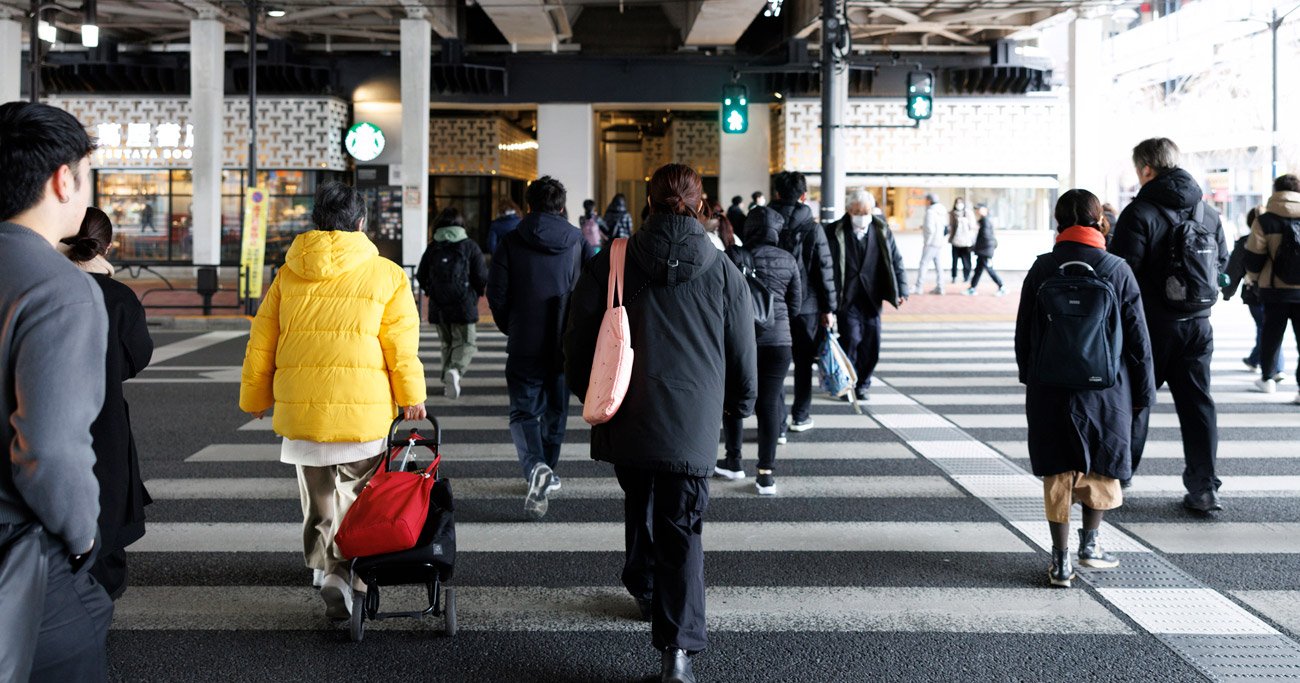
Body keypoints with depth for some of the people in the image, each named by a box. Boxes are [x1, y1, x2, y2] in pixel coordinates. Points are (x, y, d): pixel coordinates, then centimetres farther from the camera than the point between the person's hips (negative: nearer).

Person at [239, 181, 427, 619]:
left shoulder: (288, 275, 6)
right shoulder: (386, 274, -2)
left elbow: (261, 342, 10)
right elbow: (402, 344, -5)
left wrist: (255, 398, 20)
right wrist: (412, 397, 1)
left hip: (301, 407, 2)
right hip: (364, 408, -2)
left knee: (320, 501, 12)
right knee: (361, 494, 14)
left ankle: (329, 571, -2)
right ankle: (353, 571, 8)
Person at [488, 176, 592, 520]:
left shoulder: (512, 243, -4)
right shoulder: (578, 242, 1)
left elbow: (497, 294, -6)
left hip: (524, 346, -2)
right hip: (566, 345, 3)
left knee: (523, 411, 2)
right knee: (556, 408, 19)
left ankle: (536, 466, -24)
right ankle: (548, 470, 31)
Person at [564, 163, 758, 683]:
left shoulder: (609, 265, 0)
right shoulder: (724, 273, 0)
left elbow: (577, 349, 3)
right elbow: (744, 363, 5)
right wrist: (739, 406, 25)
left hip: (627, 421, 2)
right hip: (693, 426, -1)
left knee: (640, 508, 25)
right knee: (682, 529, 4)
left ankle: (645, 592, 47)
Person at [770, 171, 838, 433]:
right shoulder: (813, 228, -6)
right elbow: (825, 271, -6)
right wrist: (829, 308, 1)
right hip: (807, 305, -1)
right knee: (803, 362, 11)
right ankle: (800, 416, 19)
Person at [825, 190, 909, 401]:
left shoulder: (882, 231, 6)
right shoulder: (835, 232, -4)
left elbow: (896, 261, 9)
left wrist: (901, 290, 1)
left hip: (872, 299, 3)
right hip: (846, 299, -3)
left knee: (872, 344, 5)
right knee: (851, 340, -8)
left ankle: (862, 384, 21)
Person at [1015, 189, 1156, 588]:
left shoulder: (1042, 270, -2)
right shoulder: (1116, 270, -6)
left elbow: (1023, 334, 6)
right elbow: (1138, 338, -2)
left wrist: (1029, 378, 21)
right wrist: (1143, 392, 6)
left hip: (1050, 391, 1)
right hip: (1105, 391, -1)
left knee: (1058, 473, 7)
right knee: (1102, 467, 18)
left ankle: (1061, 562, 10)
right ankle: (1090, 544, 21)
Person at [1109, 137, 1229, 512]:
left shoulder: (1139, 213, -14)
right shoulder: (1209, 213, 5)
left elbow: (1123, 272, -17)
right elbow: (1222, 264, 13)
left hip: (1151, 325, -4)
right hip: (1197, 324, 5)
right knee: (1197, 402, 8)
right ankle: (1204, 488, 7)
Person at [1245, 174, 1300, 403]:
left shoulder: (1265, 222, -8)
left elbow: (1253, 259, -5)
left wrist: (1256, 277, 16)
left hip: (1275, 290, -1)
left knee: (1271, 335, 17)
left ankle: (1268, 379, 28)